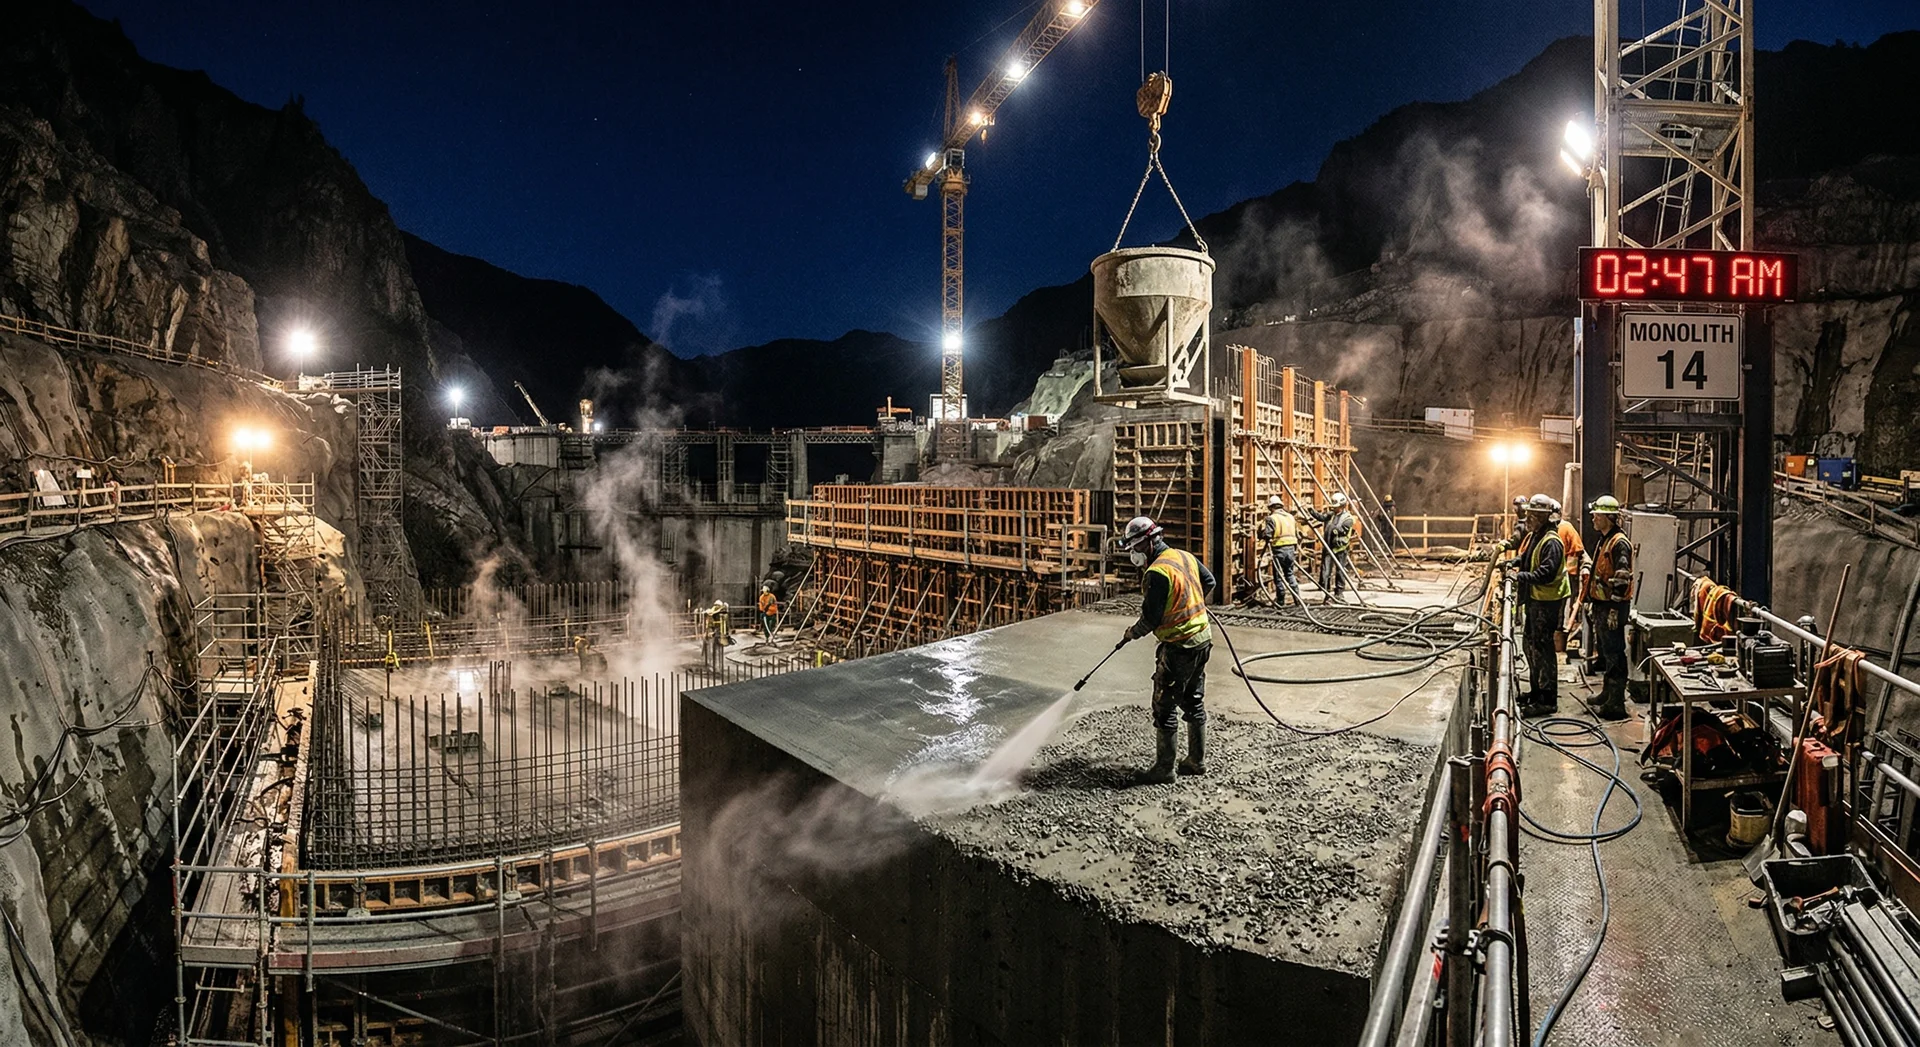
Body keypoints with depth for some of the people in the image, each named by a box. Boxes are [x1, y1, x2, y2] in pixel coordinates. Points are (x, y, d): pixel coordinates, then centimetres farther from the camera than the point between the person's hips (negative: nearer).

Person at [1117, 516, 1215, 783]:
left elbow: (1151, 618, -19)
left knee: (1165, 708, 2)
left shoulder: (1157, 572, -22)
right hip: (1203, 639, 9)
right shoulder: (1184, 556, 4)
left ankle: (1163, 768, 10)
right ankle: (1197, 760, 29)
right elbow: (1209, 582, 18)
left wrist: (1132, 632, 0)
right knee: (1194, 702, 19)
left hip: (1178, 647, -9)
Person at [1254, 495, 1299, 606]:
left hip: (1279, 550, -6)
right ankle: (1297, 597, 15)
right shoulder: (1290, 517, 14)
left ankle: (1280, 601, 10)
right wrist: (1297, 548, 24)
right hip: (1291, 548, 6)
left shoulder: (1271, 518, -8)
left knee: (1278, 576, 4)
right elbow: (1298, 534, 16)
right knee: (1289, 574, 19)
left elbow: (1265, 535, -18)